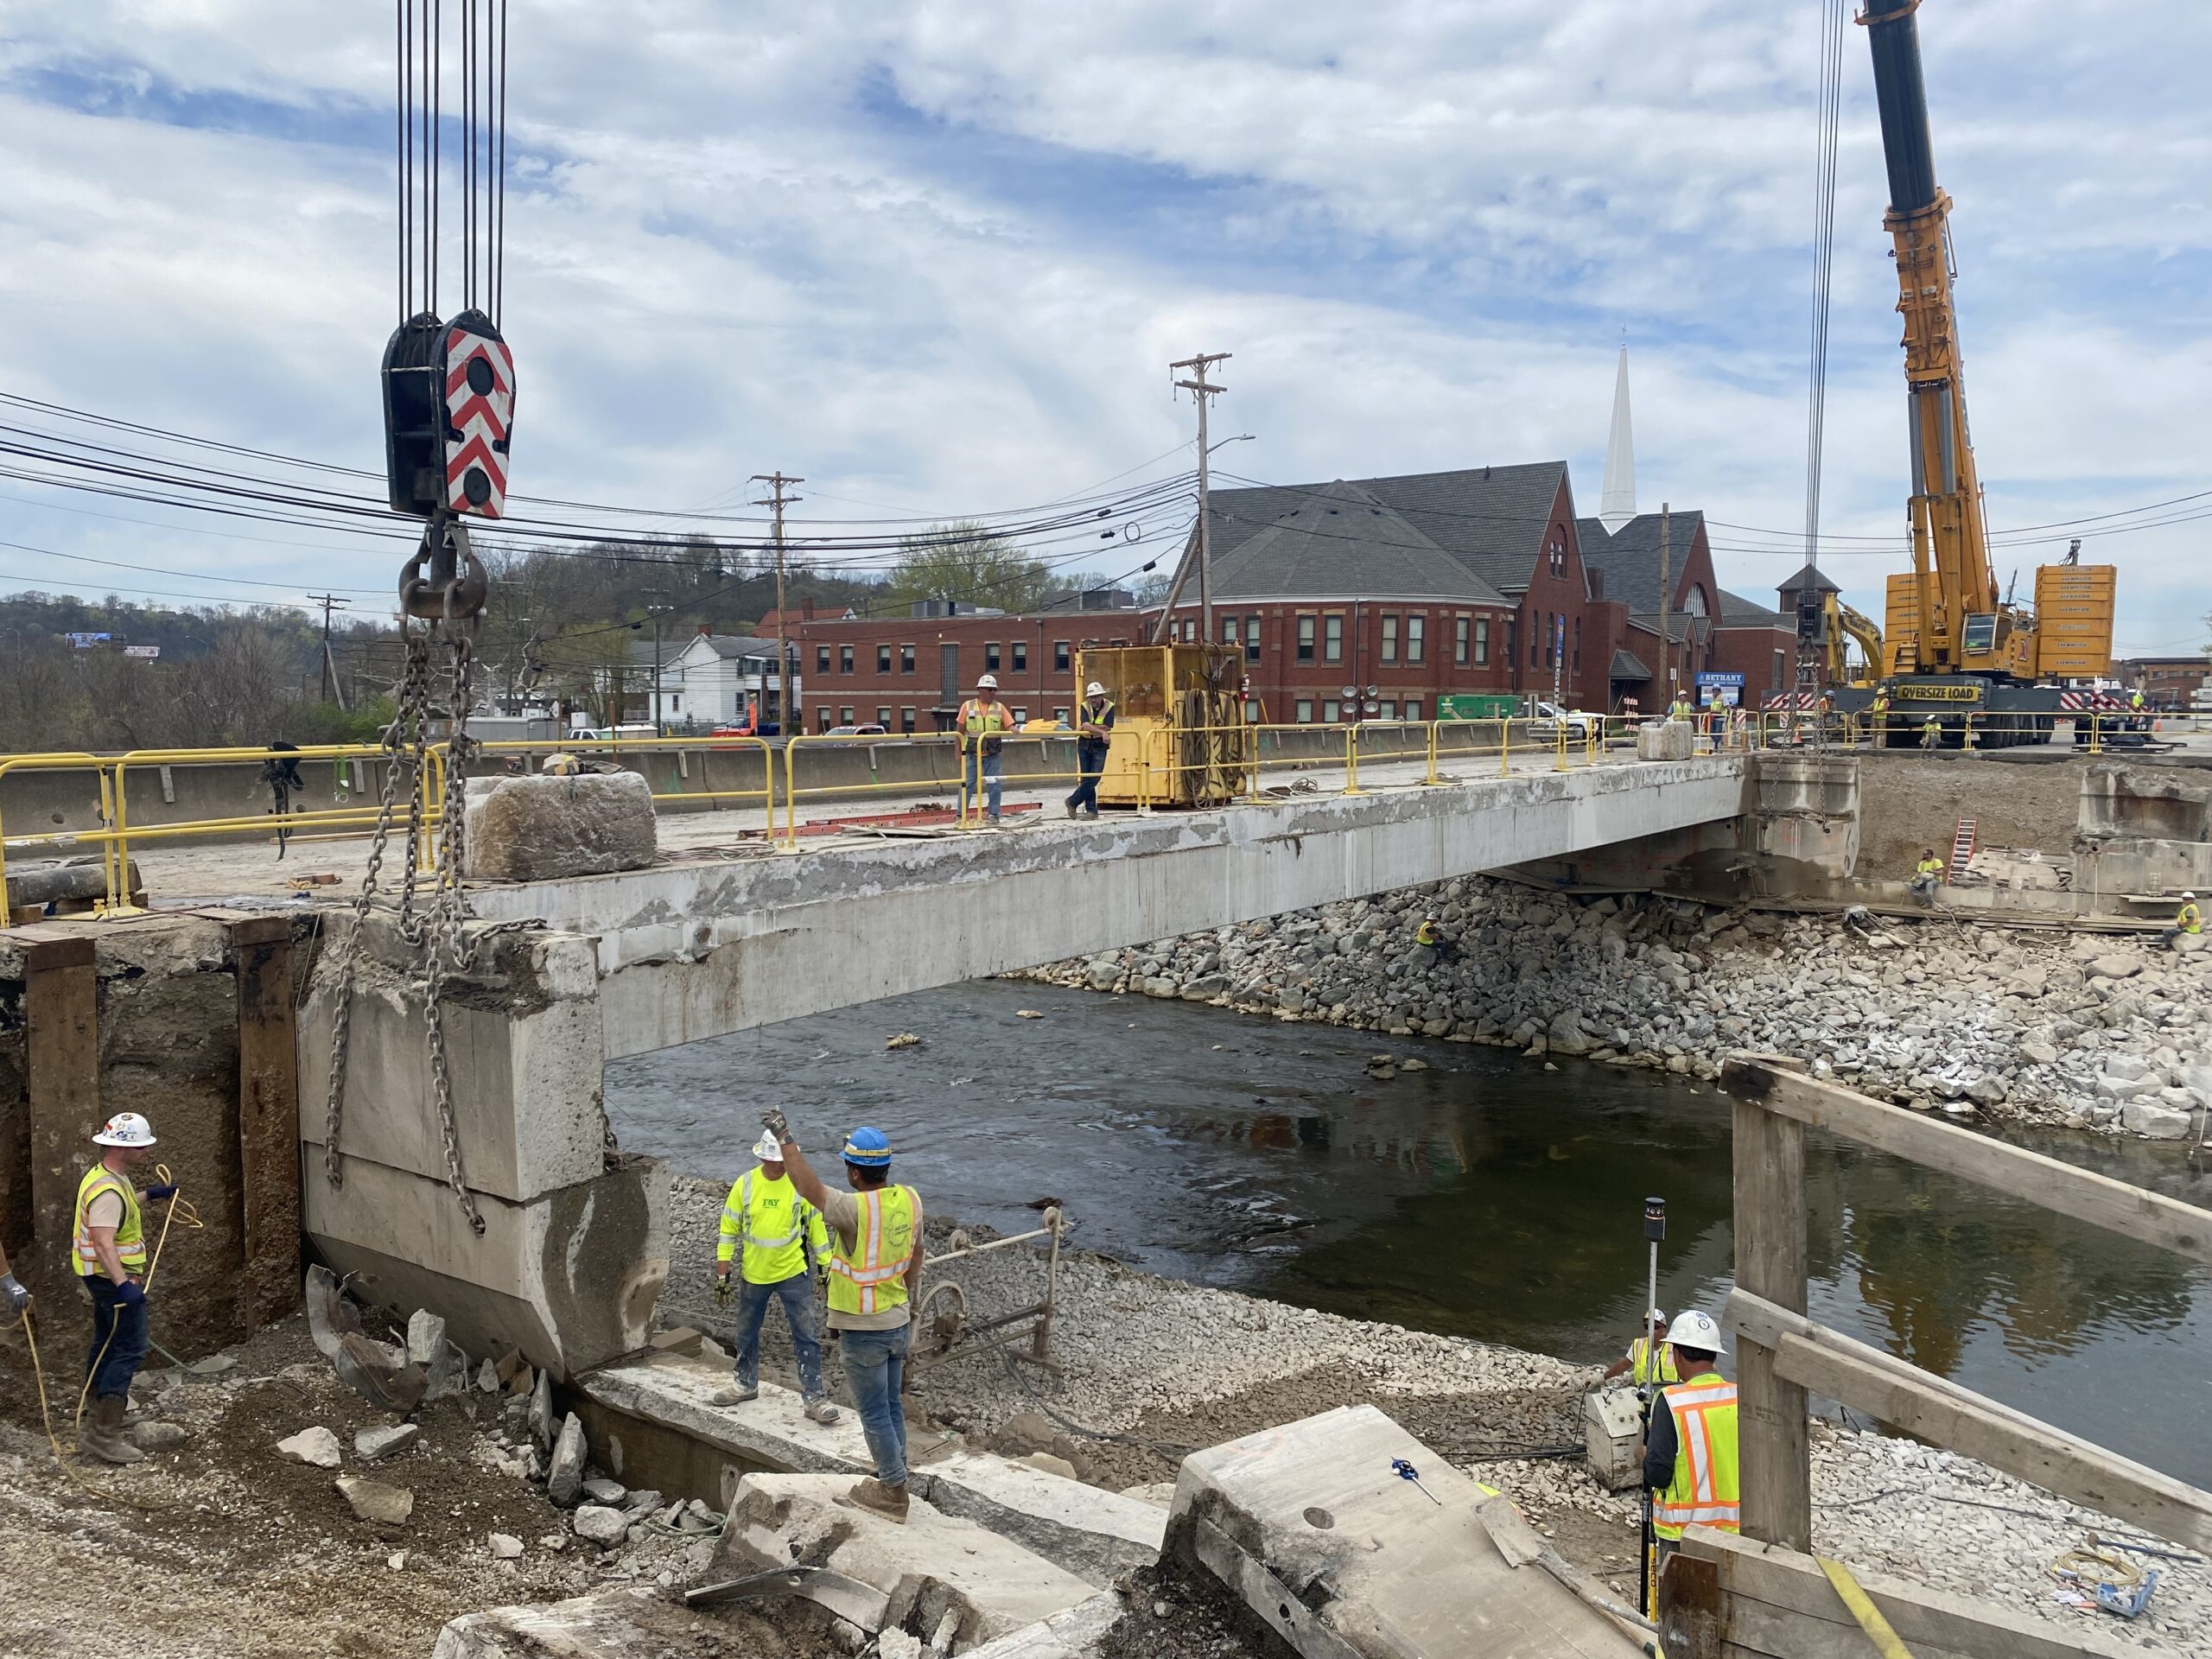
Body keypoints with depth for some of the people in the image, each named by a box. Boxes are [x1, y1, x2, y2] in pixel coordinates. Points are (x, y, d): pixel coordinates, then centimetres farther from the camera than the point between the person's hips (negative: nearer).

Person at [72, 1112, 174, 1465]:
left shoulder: (106, 1176, 7)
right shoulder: (108, 1191, -27)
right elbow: (103, 1243, -38)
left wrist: (149, 1195, 32)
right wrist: (123, 1285, -47)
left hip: (105, 1276, 11)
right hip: (113, 1277, -11)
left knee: (108, 1340, 26)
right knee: (130, 1349, -11)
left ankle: (103, 1402, 44)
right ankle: (103, 1432, -13)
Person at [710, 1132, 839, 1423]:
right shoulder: (744, 1184, -8)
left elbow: (816, 1226, 0)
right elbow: (729, 1230, -2)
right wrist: (722, 1274, -2)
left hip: (794, 1273, -2)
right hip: (753, 1275, 2)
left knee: (807, 1335, -2)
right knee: (747, 1333, 18)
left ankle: (814, 1396, 5)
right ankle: (746, 1383, 39)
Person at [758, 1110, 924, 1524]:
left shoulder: (856, 1209, -27)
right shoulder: (910, 1199, -4)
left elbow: (808, 1186, -18)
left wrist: (785, 1138, -9)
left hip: (863, 1331, -7)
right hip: (899, 1323, 7)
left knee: (874, 1412, 5)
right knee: (891, 1405, 19)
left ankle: (892, 1493, 13)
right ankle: (892, 1479, 30)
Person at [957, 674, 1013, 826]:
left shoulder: (1000, 708, 5)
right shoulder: (968, 706, 1)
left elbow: (1010, 726, 2)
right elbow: (960, 730, 4)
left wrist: (1013, 730, -22)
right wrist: (959, 752, 1)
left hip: (992, 755, 1)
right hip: (972, 754, -1)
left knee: (994, 785, 2)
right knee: (967, 785, 1)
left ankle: (993, 815, 12)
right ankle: (961, 816, 8)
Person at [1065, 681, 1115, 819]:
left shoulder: (1109, 707, -8)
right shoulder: (1085, 706, -5)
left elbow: (1107, 727, -19)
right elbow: (1085, 725, -21)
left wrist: (1089, 728, -19)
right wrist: (1101, 732, -33)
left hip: (1099, 747, -2)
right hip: (1084, 745, 2)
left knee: (1094, 778, -9)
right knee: (1086, 778, 3)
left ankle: (1073, 802, 5)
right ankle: (1091, 810, 10)